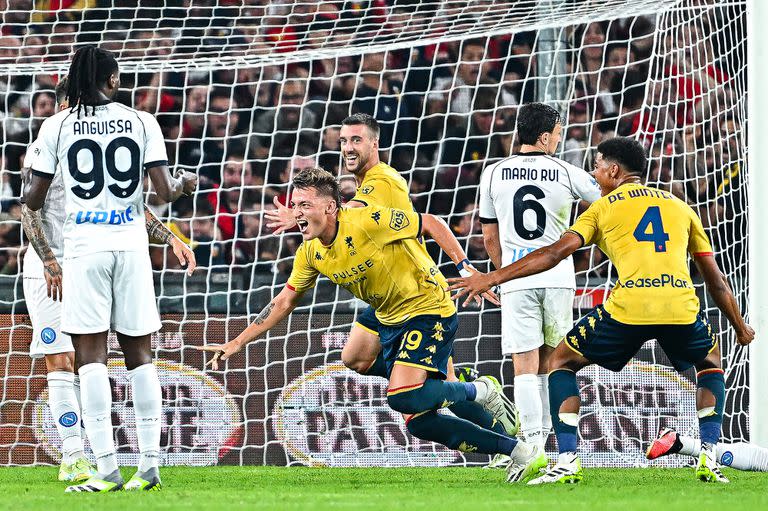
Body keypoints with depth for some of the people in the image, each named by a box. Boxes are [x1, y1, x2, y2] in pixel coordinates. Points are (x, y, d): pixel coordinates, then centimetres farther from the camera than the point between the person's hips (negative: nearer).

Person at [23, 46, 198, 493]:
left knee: (91, 355, -2)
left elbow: (33, 200, 4)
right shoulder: (141, 122, 3)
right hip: (131, 245, 2)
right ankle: (149, 465, 6)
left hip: (85, 248, -2)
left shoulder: (58, 126, 1)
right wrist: (184, 184, 21)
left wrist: (31, 184, 27)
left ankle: (107, 469, -11)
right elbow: (165, 191, -2)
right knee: (140, 354, 8)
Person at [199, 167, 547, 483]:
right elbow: (284, 302, 10)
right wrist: (237, 343, 6)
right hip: (390, 322, 8)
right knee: (417, 422, 0)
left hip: (427, 308, -8)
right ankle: (522, 453, 9)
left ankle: (478, 391, 4)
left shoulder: (367, 221, -23)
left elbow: (431, 224, -15)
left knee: (402, 397, -25)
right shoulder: (310, 253, -1)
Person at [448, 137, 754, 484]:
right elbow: (716, 280, 26)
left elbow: (556, 252, 6)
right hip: (682, 307, 3)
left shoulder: (602, 208, 17)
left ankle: (567, 460, 5)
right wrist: (740, 327, 38)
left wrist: (492, 278, 8)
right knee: (710, 363, 33)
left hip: (628, 308, -2)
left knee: (561, 362, 20)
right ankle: (709, 458, 15)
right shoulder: (680, 207, 25)